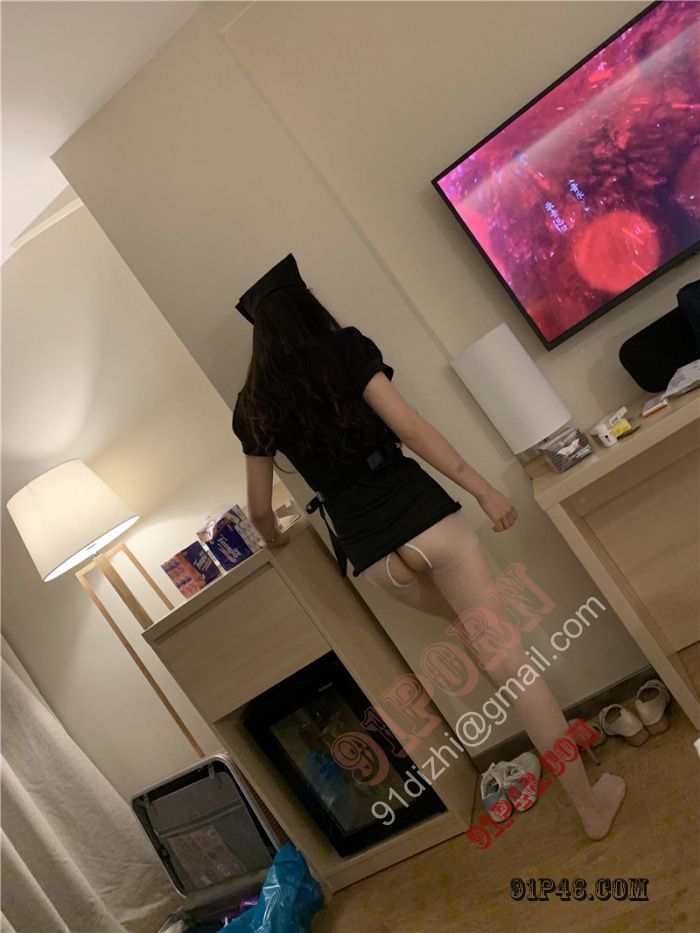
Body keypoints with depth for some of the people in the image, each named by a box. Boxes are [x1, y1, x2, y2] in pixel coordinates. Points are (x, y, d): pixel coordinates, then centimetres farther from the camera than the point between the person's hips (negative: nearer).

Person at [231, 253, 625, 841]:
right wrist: (484, 490, -6)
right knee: (504, 652, 5)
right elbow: (411, 430, -10)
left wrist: (274, 540, 35)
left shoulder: (255, 406, 10)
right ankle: (590, 800, 16)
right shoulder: (345, 348, 0)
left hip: (369, 556, 4)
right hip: (423, 517, -3)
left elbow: (260, 509, 13)